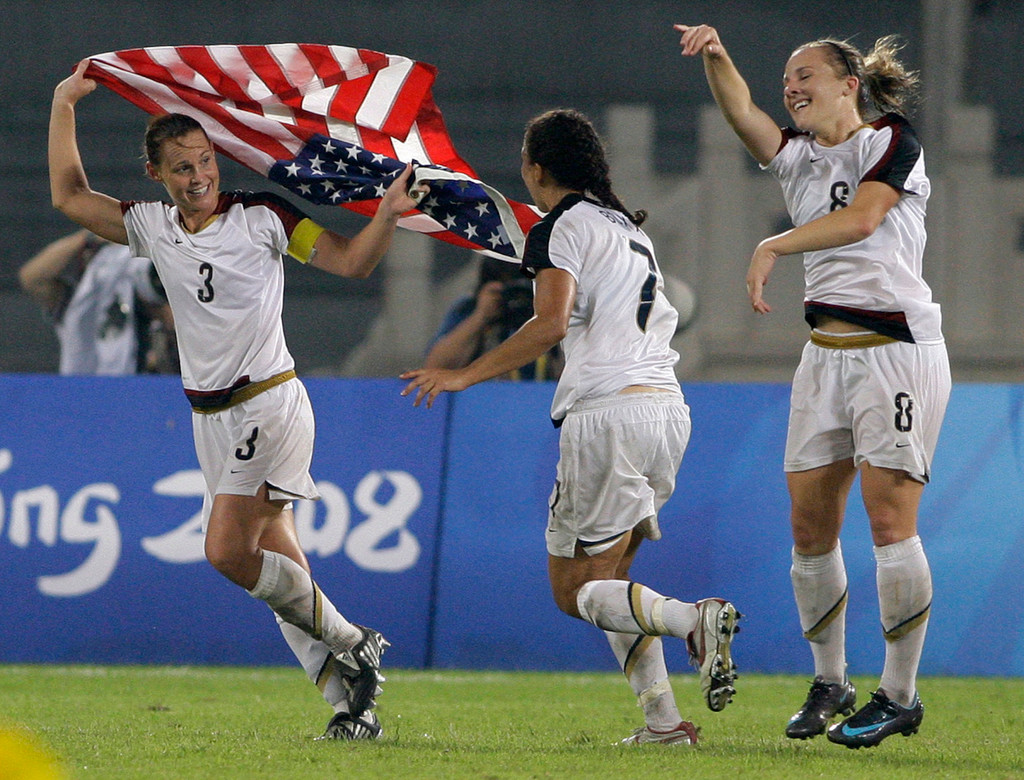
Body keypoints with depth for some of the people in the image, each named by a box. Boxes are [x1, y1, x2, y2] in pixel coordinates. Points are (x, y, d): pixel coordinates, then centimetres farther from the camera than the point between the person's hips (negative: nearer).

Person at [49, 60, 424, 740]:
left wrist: (389, 212, -22)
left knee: (229, 550, -20)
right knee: (278, 568, 2)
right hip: (211, 420, 6)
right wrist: (65, 104, 13)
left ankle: (353, 645, -6)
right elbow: (70, 196, 16)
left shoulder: (261, 217, -5)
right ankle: (353, 702, 4)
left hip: (271, 403, -6)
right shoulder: (151, 228, 9)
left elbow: (351, 261, -5)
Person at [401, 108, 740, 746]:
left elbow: (551, 322, -16)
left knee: (574, 589, 0)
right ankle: (663, 720, 3)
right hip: (669, 409, 8)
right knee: (608, 574, 17)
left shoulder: (561, 228, -2)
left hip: (609, 411, -8)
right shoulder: (628, 227, 22)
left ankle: (692, 619, -25)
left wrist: (466, 376, -13)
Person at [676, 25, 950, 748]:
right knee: (810, 525, 3)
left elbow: (863, 217, -19)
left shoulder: (892, 141, -3)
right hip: (827, 355, 7)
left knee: (889, 520, -11)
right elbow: (740, 110, -2)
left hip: (898, 349, -7)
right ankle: (830, 685, 14)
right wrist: (716, 56, -20)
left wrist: (775, 245, -23)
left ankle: (900, 695, -5)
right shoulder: (798, 157, 14)